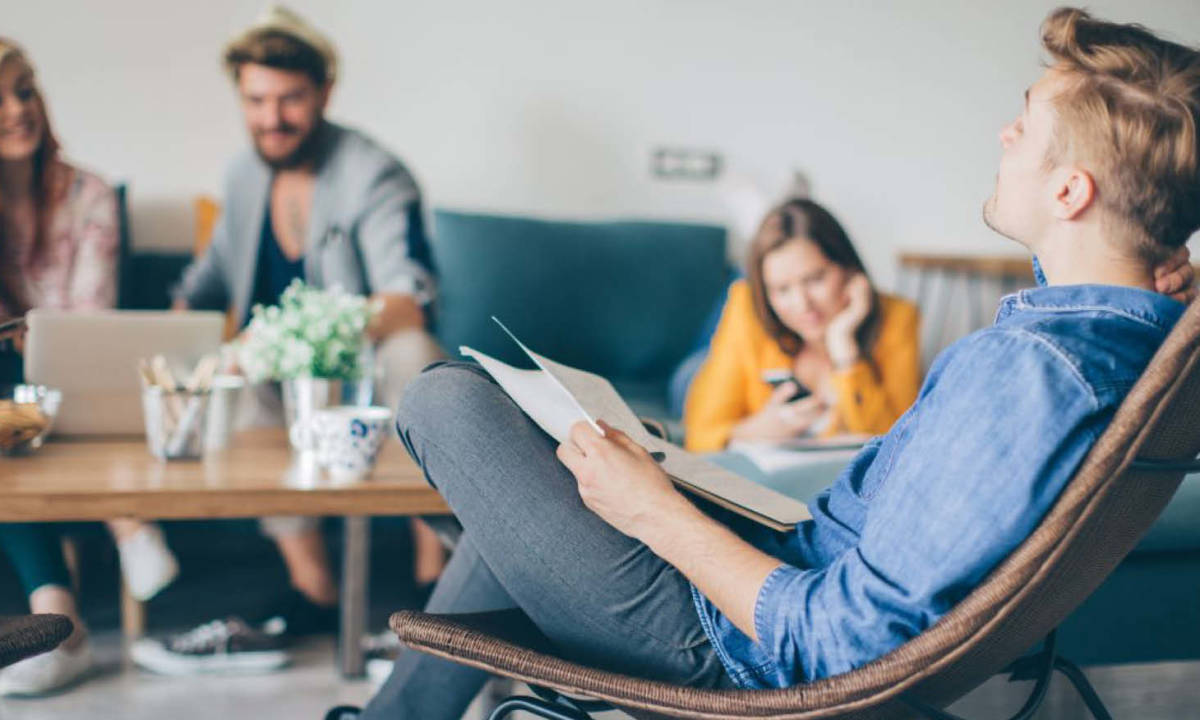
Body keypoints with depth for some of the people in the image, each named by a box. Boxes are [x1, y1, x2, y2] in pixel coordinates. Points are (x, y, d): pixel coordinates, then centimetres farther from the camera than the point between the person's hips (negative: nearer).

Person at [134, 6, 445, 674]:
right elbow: (208, 283, 23)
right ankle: (315, 589, -22)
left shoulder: (374, 175, -14)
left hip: (369, 370, -5)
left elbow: (408, 300, -30)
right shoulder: (245, 178, 7)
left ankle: (433, 575, -29)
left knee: (414, 352, -38)